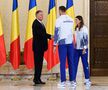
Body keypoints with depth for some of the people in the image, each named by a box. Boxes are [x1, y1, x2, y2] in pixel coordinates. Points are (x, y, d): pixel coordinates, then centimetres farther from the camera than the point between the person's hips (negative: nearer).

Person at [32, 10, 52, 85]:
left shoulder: (41, 24, 20)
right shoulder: (36, 23, -10)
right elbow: (40, 34, -19)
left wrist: (49, 36, 2)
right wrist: (49, 36, -18)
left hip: (41, 46, 9)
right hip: (37, 46, -9)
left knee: (40, 63, 10)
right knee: (38, 63, -7)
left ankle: (38, 78, 14)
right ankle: (36, 79, -3)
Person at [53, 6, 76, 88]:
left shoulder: (59, 20, -5)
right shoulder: (71, 20, 10)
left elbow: (56, 32, -7)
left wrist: (55, 44, -3)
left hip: (62, 43, -4)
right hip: (70, 42, 4)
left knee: (63, 62, -3)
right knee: (71, 62, 7)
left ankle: (63, 81, -4)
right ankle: (72, 80, 8)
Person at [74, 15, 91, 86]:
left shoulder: (84, 28, -7)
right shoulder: (76, 29, 11)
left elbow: (86, 39, -9)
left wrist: (84, 48, -13)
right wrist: (74, 47, 9)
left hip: (83, 49, -6)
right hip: (76, 49, 6)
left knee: (85, 64, -1)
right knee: (74, 64, 3)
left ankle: (87, 80, 6)